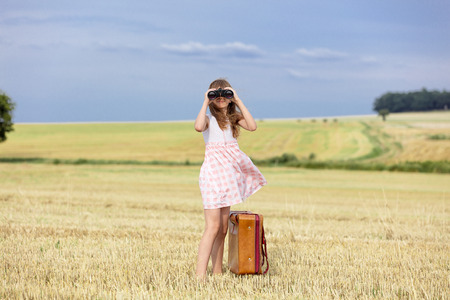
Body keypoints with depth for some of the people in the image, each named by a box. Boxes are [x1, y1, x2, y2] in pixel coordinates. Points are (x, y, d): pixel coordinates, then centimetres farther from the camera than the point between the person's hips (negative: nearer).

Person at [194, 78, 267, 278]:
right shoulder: (208, 118, -2)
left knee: (222, 229, 9)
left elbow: (252, 126, -6)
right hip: (213, 171, -6)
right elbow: (198, 127, -27)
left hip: (229, 173, 6)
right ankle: (200, 275, -15)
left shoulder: (233, 118, 13)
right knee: (212, 227, -14)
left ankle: (217, 272, 16)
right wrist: (205, 103, -16)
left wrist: (238, 102, -5)